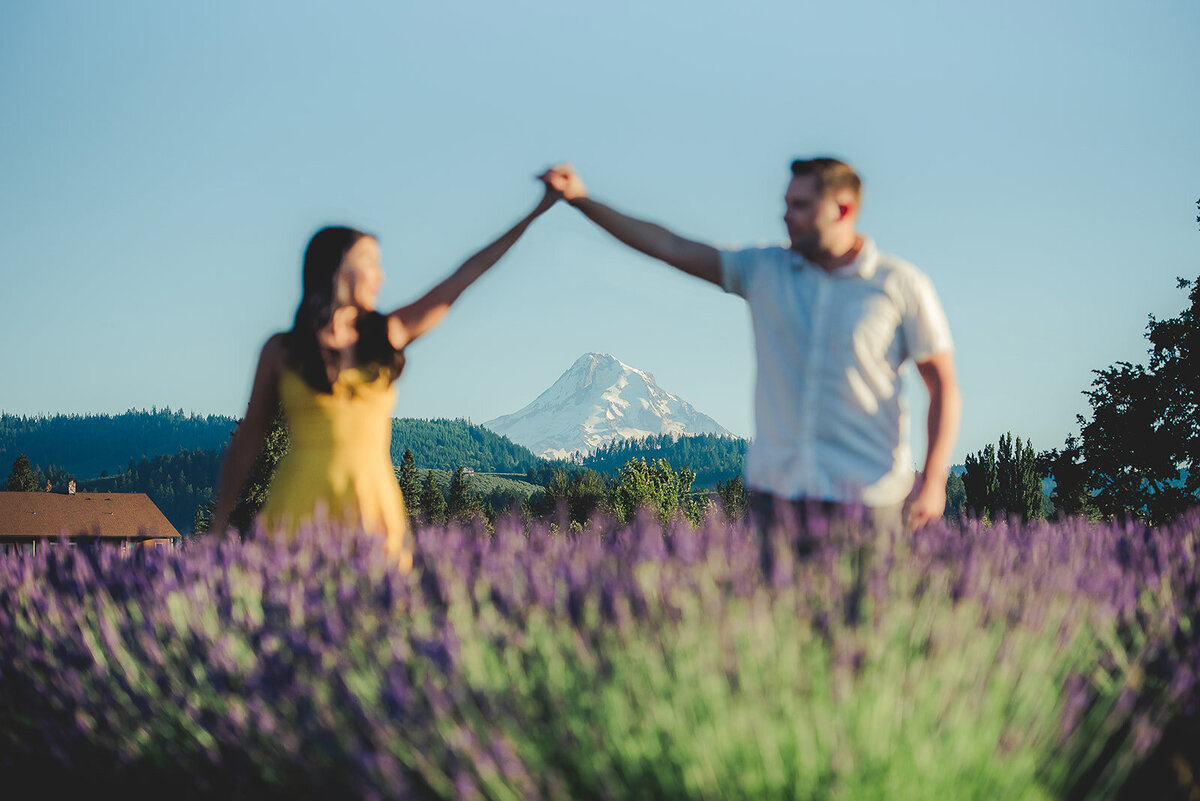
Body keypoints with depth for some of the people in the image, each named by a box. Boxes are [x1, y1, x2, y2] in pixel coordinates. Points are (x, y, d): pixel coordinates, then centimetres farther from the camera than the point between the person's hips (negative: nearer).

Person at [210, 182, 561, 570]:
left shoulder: (387, 335, 12)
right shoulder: (282, 351, 7)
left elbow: (464, 277, 10)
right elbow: (247, 440, 10)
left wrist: (538, 210, 9)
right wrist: (218, 528, 6)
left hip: (374, 506, 2)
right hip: (301, 507, -2)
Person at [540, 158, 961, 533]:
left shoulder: (902, 285, -2)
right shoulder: (764, 270, 7)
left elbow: (944, 387, -1)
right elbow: (670, 247, 7)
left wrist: (933, 482, -10)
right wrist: (581, 199, 1)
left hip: (865, 493, -3)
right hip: (776, 487, 3)